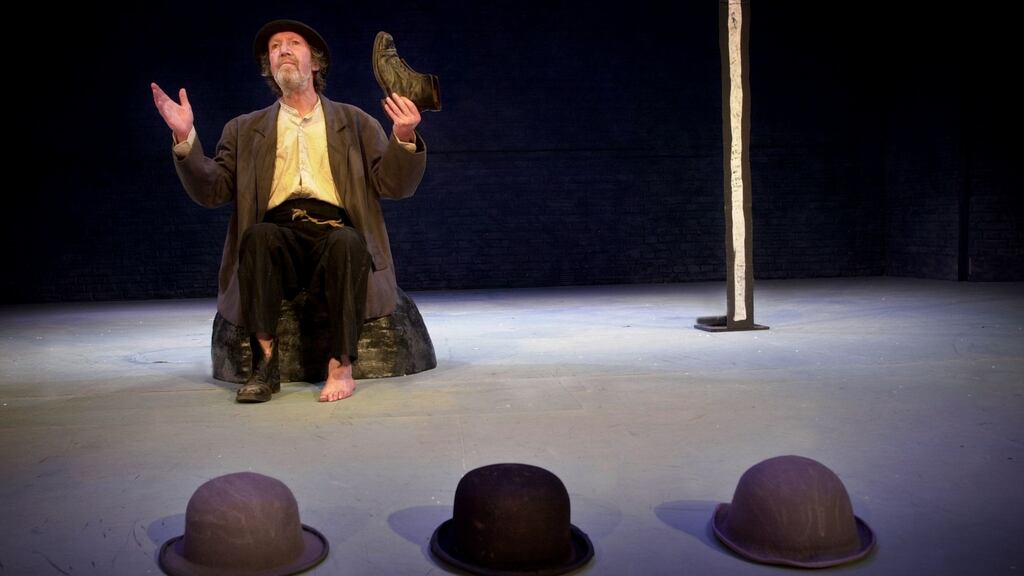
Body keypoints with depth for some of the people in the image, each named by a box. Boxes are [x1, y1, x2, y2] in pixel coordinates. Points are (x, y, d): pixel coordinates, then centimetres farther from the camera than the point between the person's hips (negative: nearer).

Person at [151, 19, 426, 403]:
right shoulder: (245, 129, 21)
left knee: (346, 242, -35)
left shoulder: (355, 122, 18)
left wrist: (404, 138, -11)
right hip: (279, 238, 1)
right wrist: (185, 138, -5)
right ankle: (266, 363, -28)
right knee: (257, 235, -33)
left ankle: (341, 366, -29)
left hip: (336, 233, -1)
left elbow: (395, 185, 8)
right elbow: (211, 192, 10)